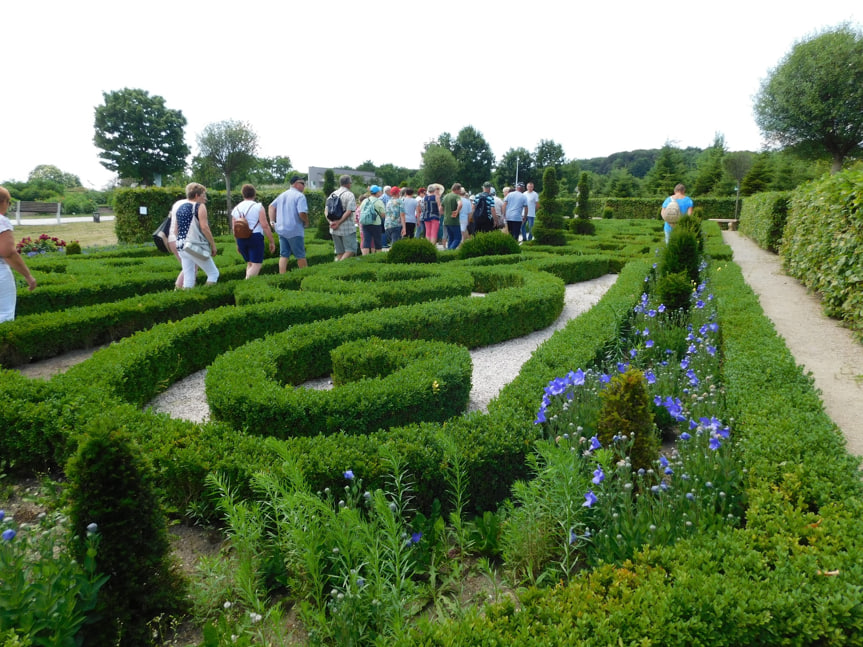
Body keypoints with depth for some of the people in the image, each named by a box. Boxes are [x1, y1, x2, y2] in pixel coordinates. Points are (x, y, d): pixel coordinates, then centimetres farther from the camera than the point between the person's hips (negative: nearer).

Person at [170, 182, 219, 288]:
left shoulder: (179, 207, 17)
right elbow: (204, 228, -15)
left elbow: (175, 230, 17)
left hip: (181, 247, 7)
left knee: (188, 280, 10)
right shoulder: (200, 206, -5)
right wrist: (213, 245, -9)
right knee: (213, 273, 4)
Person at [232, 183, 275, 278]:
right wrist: (272, 241, -6)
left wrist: (238, 244, 23)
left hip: (241, 239, 6)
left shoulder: (236, 209, 11)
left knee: (250, 264, 18)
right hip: (255, 237, -6)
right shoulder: (258, 207, -4)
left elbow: (234, 228, 13)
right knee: (257, 264, -5)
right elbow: (265, 225, -11)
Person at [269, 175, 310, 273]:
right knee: (300, 256, 4)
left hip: (281, 229, 7)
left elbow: (271, 206, 19)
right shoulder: (300, 196, -12)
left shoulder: (282, 194, 15)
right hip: (294, 231, -7)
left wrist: (272, 221, 17)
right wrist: (306, 223, -5)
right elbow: (302, 213, -23)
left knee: (284, 255, 8)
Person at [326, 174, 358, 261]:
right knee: (351, 250, -3)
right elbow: (349, 211, -18)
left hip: (334, 229, 7)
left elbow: (326, 211, 10)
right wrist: (339, 223, -16)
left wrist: (331, 222, -2)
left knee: (339, 252, 12)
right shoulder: (349, 194, -7)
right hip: (347, 228, -6)